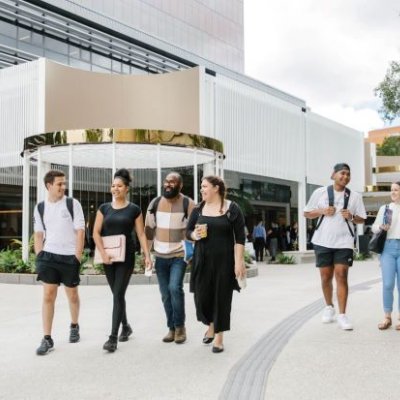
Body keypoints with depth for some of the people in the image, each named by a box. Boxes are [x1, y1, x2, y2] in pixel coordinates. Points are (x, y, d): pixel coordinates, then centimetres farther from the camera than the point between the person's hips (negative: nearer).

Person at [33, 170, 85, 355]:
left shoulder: (73, 204, -5)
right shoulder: (40, 208, 4)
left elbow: (80, 232, -5)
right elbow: (38, 234, 12)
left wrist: (77, 258, -10)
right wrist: (39, 257, 2)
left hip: (69, 257, -1)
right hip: (49, 256, 2)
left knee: (72, 295, 13)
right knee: (48, 296, -4)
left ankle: (74, 326, 37)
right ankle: (47, 339, 1)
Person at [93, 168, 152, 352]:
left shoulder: (134, 209, 1)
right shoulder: (104, 208, 6)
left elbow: (141, 234, 1)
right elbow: (96, 232, 1)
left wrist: (147, 255, -8)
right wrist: (103, 253, -11)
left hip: (126, 256, -3)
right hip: (108, 257, 3)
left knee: (118, 294, -9)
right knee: (117, 294, 14)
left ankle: (113, 337, -8)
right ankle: (125, 326, 34)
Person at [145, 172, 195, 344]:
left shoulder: (188, 204, -6)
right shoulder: (155, 203, 4)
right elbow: (149, 229, 10)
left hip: (180, 255, -4)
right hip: (160, 256, 4)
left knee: (175, 288, -19)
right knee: (165, 294, 6)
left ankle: (180, 326, 0)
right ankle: (171, 328, 20)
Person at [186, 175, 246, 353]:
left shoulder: (232, 209, -4)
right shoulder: (198, 209, 6)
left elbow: (240, 237, -5)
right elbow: (188, 231, 13)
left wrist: (239, 261, -11)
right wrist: (194, 235, -11)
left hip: (224, 260, -3)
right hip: (202, 260, 3)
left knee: (221, 298, 3)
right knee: (202, 296, 5)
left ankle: (219, 337, 17)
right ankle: (211, 326, 34)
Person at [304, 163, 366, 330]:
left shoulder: (355, 196, 3)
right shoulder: (320, 192, 1)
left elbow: (362, 219, 9)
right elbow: (306, 213, 6)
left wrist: (351, 217, -13)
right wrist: (322, 211, -11)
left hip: (344, 242, -1)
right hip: (323, 241, 1)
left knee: (341, 276, -9)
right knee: (326, 277, 9)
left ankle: (342, 315, -5)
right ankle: (329, 307, 31)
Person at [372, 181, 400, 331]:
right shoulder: (384, 208, 10)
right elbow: (374, 228, 12)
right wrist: (381, 227, -8)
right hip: (388, 248, 1)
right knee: (387, 284, -5)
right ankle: (387, 318, 5)